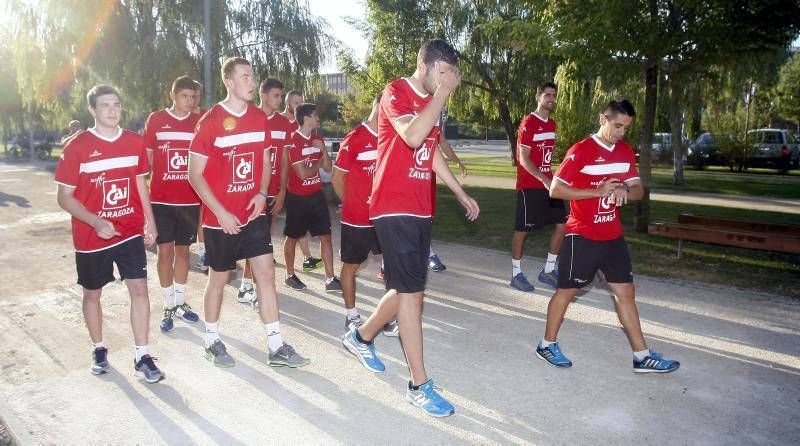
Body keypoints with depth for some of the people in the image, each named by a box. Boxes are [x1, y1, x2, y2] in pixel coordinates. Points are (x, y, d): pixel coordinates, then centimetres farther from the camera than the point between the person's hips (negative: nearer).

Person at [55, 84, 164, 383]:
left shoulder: (135, 142, 1)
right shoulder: (77, 147, -9)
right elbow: (65, 196, -8)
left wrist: (150, 220, 9)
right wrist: (96, 222, -21)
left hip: (131, 232, 2)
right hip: (91, 236, -1)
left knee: (139, 288, -6)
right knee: (92, 293, 13)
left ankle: (142, 358, 3)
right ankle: (99, 350, 34)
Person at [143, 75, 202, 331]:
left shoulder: (199, 123, 2)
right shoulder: (155, 120, 0)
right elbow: (146, 157, 5)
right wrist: (145, 191, 1)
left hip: (190, 199, 2)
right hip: (161, 199, -1)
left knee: (183, 250, 11)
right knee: (165, 250, 2)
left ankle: (181, 303, 24)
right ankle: (168, 308, 12)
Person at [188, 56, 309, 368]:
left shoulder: (260, 118, 4)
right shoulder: (210, 121, -11)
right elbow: (195, 174, -10)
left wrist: (262, 193, -4)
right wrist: (221, 212, -16)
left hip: (253, 213, 4)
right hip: (220, 217, -4)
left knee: (266, 273, 1)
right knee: (219, 278, 10)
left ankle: (276, 347, 8)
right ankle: (212, 341, 30)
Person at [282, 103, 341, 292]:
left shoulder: (318, 139, 9)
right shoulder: (293, 141, -14)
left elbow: (328, 168, 7)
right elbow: (303, 173, -17)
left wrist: (323, 149, -9)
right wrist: (318, 163, -1)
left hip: (316, 194, 6)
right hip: (297, 197, -6)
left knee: (326, 235, 0)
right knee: (292, 237, 9)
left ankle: (330, 280, 4)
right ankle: (290, 275, 25)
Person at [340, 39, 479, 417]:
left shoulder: (433, 102, 15)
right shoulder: (396, 93, -10)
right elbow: (413, 136, -29)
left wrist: (461, 193, 24)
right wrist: (442, 94, -20)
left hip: (420, 209, 9)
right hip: (394, 207, -9)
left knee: (410, 289, 14)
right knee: (411, 290, -6)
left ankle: (361, 337, 36)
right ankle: (419, 385, 4)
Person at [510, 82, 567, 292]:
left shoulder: (552, 123, 13)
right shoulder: (528, 123, -11)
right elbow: (524, 158, -16)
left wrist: (550, 178, 19)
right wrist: (544, 179, -25)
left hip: (548, 183, 8)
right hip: (529, 186, -8)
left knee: (562, 223, 5)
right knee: (523, 229, 1)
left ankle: (548, 270, 17)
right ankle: (516, 274, 12)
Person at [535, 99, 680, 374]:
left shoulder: (626, 151, 8)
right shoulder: (581, 151, -12)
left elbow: (638, 190, 11)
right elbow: (555, 189, -16)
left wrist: (625, 191, -14)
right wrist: (598, 191, -21)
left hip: (613, 236, 6)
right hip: (583, 236, -6)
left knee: (625, 292, 9)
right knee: (567, 290, 4)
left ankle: (642, 356, 18)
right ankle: (547, 345, 21)